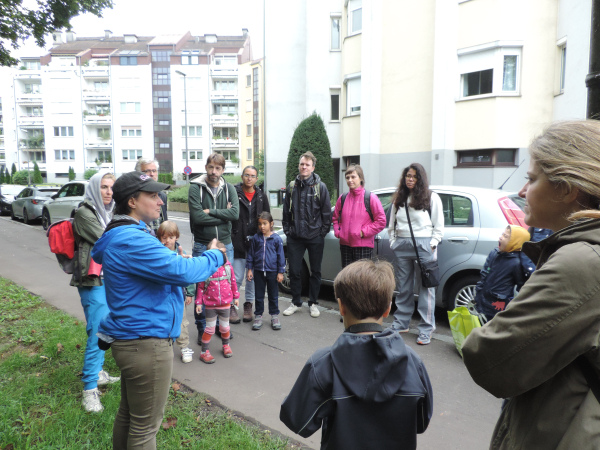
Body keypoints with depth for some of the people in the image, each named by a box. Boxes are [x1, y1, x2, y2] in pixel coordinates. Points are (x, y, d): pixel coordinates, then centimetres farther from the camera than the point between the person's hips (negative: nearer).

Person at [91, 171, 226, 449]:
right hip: (146, 343, -10)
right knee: (145, 426, 7)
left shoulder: (124, 235, 12)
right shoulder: (131, 240, -23)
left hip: (131, 339, 11)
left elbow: (165, 269, 18)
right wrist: (215, 256, -13)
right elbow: (181, 272, -27)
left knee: (128, 414, 25)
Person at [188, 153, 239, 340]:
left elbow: (235, 213, -11)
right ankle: (202, 328, 19)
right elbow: (197, 217, -16)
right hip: (202, 245, -3)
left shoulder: (229, 188, 5)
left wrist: (211, 211, -15)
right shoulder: (196, 188, -5)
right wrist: (223, 215, -10)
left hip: (225, 244, 3)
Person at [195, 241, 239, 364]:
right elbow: (201, 287, -5)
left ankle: (226, 346, 41)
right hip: (210, 304, -2)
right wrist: (199, 302, -4)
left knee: (225, 327, 17)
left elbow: (233, 282, 7)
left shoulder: (228, 266, -5)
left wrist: (236, 297, 14)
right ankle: (204, 352, 21)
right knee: (210, 328, 6)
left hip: (225, 303, 3)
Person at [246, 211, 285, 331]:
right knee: (259, 295, 11)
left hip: (272, 271, -2)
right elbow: (251, 254, 7)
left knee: (273, 295, 10)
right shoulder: (256, 238, 0)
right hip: (258, 271, 2)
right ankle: (258, 316, 23)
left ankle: (274, 316, 24)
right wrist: (249, 269, 4)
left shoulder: (276, 238, -6)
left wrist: (280, 272, -3)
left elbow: (281, 256, -2)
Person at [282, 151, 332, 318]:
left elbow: (327, 212, -2)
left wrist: (323, 232, -5)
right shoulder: (292, 186, 7)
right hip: (295, 237, 2)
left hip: (315, 237, -2)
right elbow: (286, 211, 11)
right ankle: (296, 302, 23)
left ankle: (313, 303, 23)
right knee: (294, 271, 6)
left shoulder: (320, 187, -3)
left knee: (315, 271, 9)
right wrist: (287, 230, 5)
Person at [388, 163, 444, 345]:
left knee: (426, 287, -3)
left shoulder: (431, 198, 1)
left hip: (423, 245, -4)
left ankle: (426, 330, 4)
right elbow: (392, 223, 18)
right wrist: (393, 241, 9)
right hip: (402, 245, 4)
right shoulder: (398, 199, 15)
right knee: (403, 287, 11)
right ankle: (401, 323, 23)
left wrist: (432, 244, -7)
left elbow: (438, 225, 0)